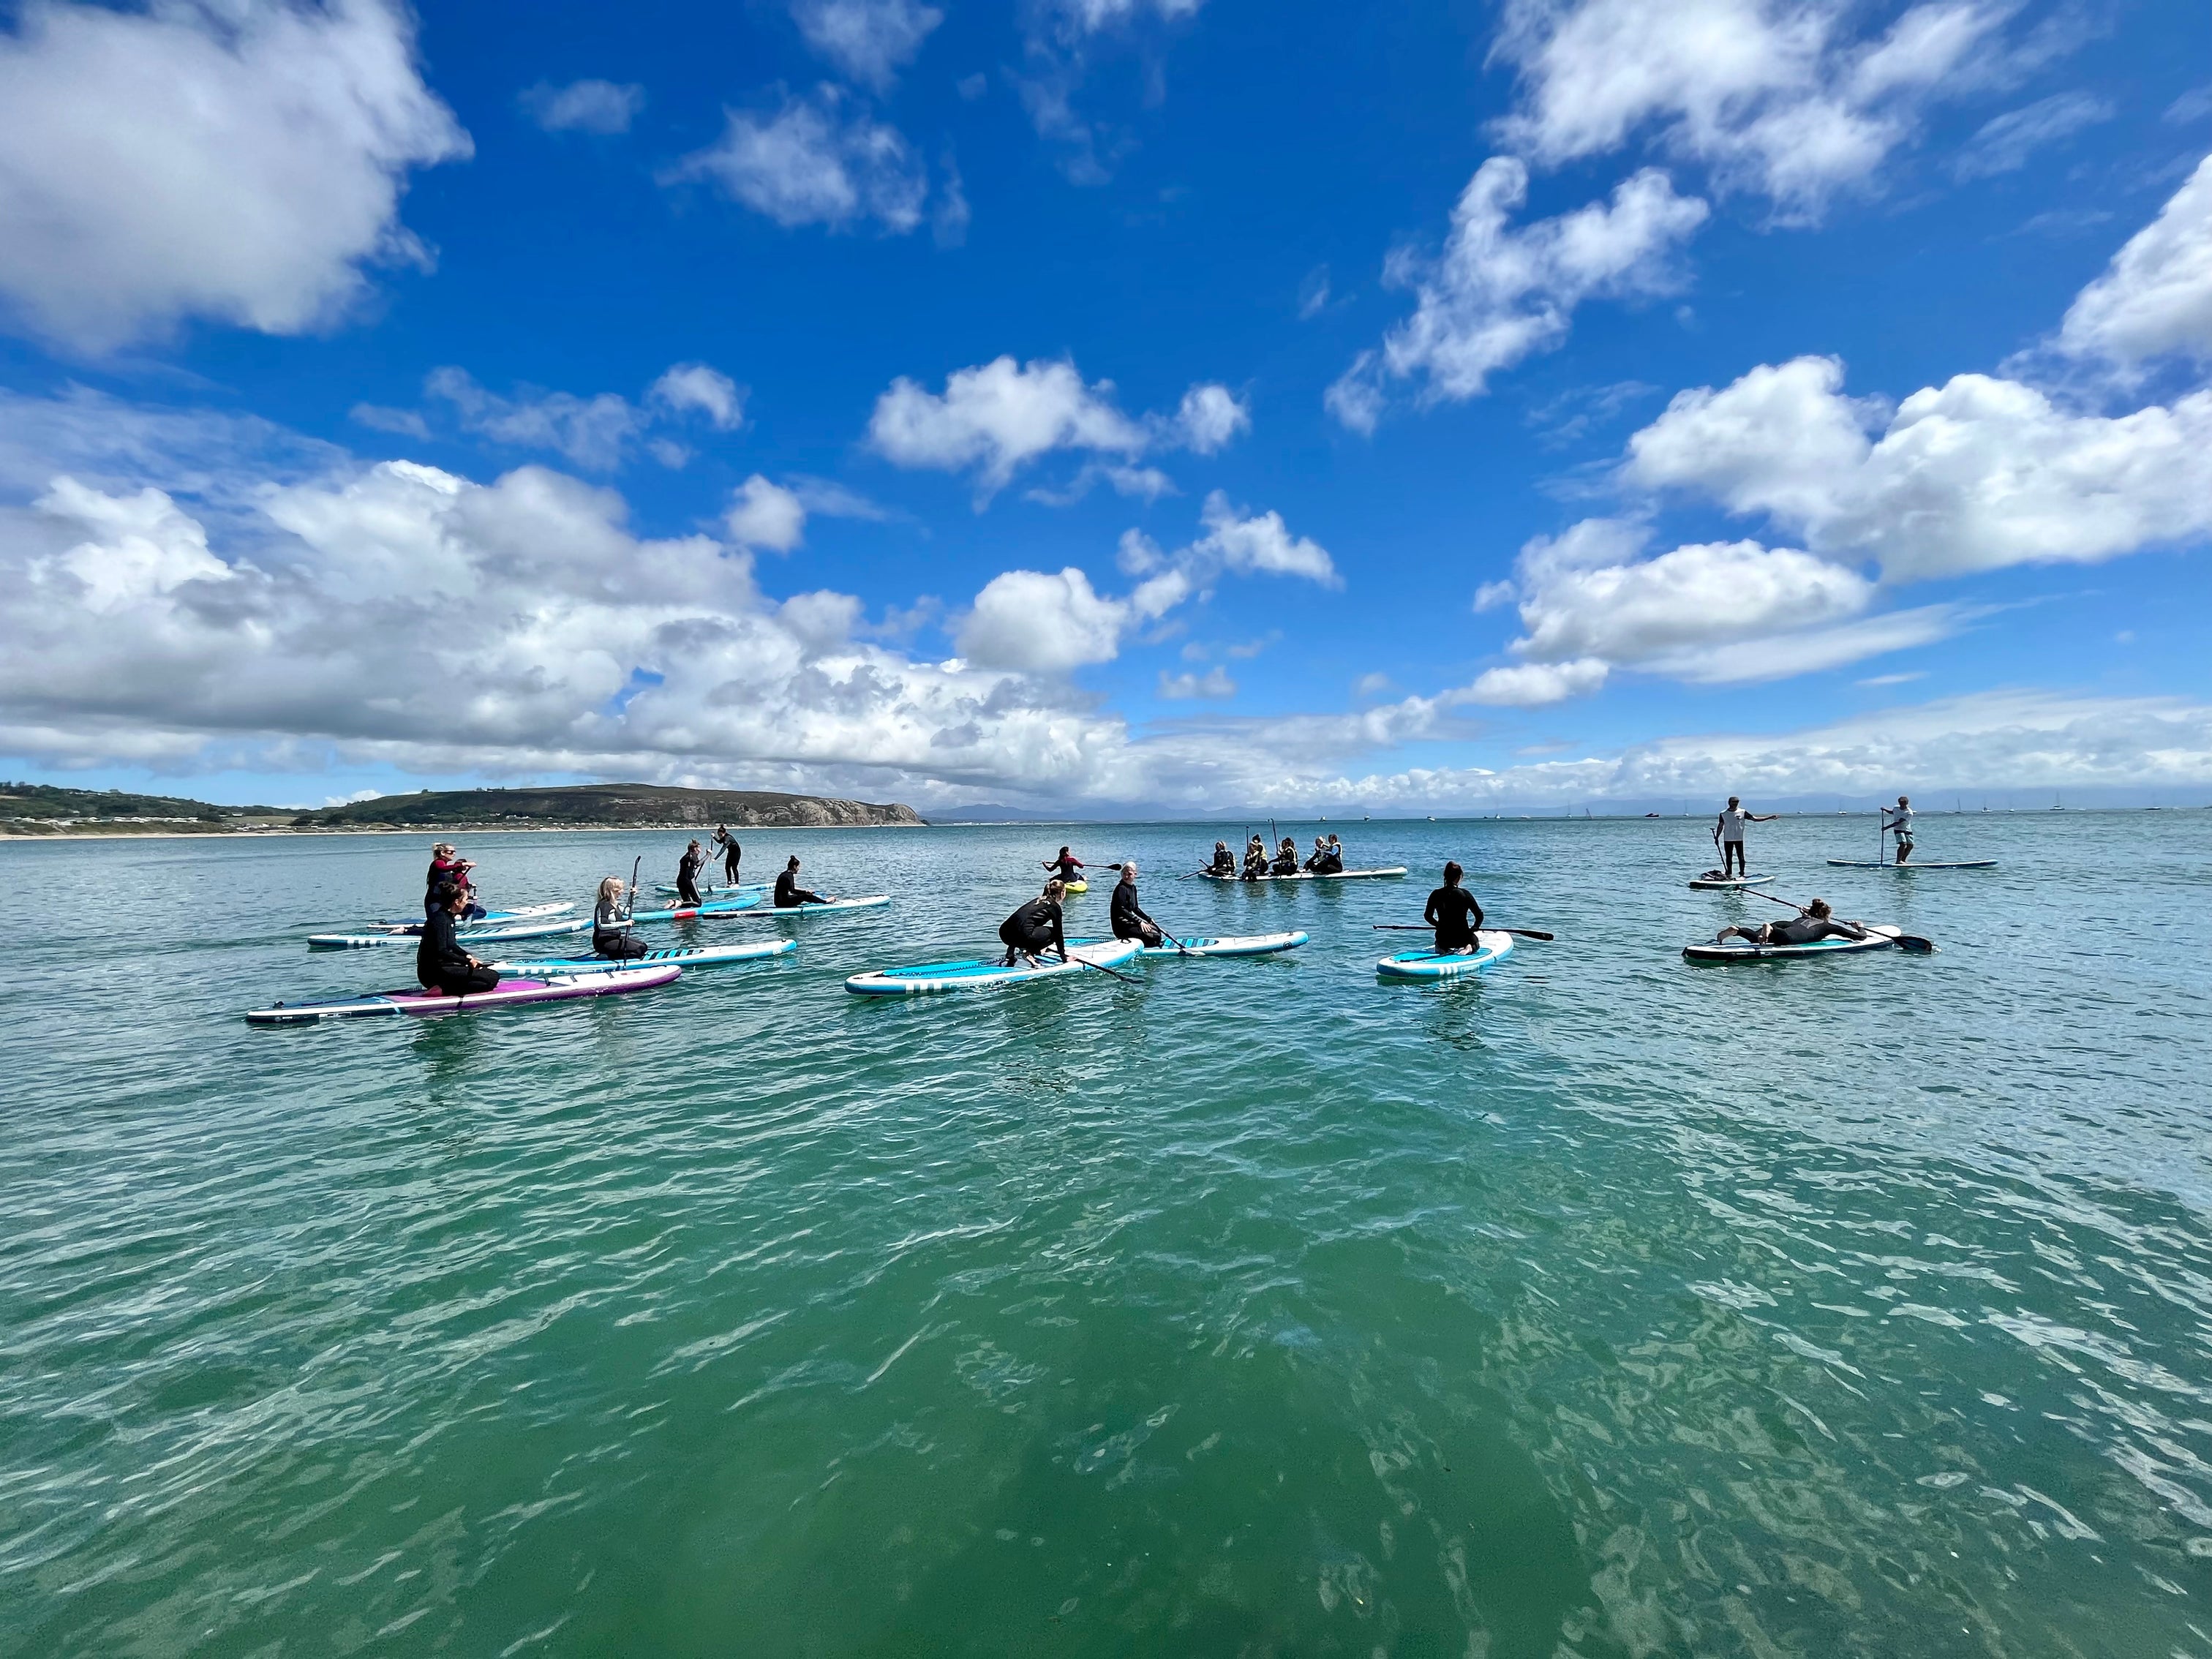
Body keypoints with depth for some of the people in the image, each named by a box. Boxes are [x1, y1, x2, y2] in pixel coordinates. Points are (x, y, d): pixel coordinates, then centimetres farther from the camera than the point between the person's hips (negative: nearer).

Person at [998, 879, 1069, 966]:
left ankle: (1010, 956, 19)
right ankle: (1028, 952, -1)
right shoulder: (1055, 907, 8)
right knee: (1054, 933, 13)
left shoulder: (1039, 900, 30)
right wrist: (1064, 958, 20)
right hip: (1023, 935, -7)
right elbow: (1059, 934, 10)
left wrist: (1041, 946, 60)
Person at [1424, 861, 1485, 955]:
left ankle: (1443, 949, 3)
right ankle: (1468, 948, -2)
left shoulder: (1435, 895, -6)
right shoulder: (1465, 894, -13)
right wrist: (1473, 929, 8)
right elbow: (1479, 915, -10)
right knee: (1474, 943, 33)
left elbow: (1428, 916, 5)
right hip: (1463, 938, -2)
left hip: (1443, 939, 2)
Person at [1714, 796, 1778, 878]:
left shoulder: (1742, 812, 1)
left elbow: (1755, 819, 0)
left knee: (1741, 858, -2)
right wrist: (1717, 837, 4)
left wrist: (1769, 818, -7)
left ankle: (1742, 874, 5)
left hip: (1739, 839, -1)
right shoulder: (1723, 814, 3)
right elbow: (1720, 826, 9)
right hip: (1727, 839, 1)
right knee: (1728, 858, 7)